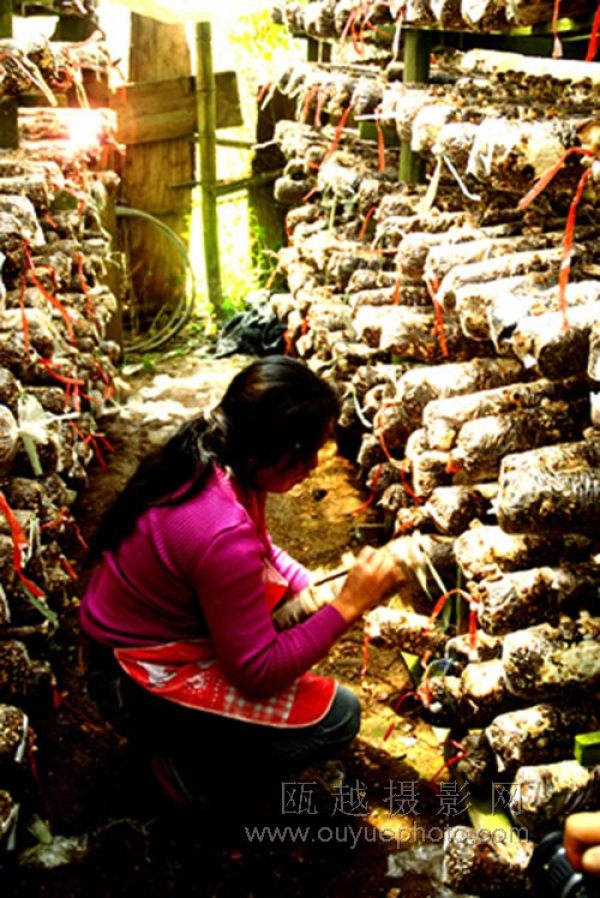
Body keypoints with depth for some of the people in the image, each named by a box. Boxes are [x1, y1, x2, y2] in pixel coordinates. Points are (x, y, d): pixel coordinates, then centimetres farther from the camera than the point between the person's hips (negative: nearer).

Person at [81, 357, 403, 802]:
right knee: (338, 717, -11)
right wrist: (348, 606, -21)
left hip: (141, 632, 9)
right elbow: (260, 673, -24)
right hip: (140, 685, -9)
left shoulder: (203, 458, -9)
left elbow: (262, 548, 11)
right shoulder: (222, 535, -35)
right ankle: (188, 756, 3)